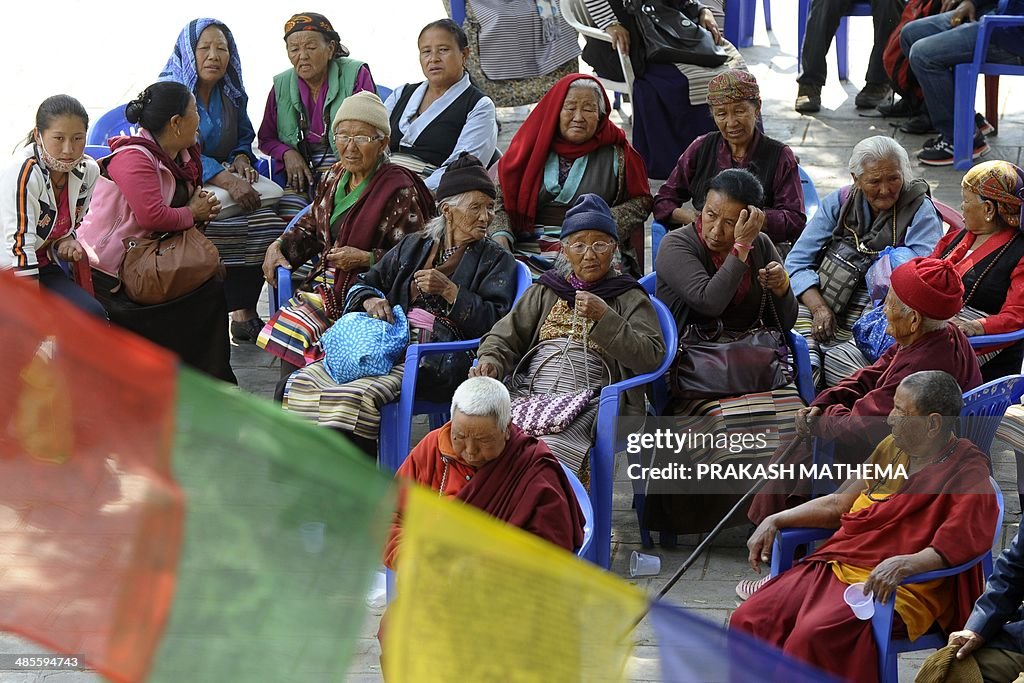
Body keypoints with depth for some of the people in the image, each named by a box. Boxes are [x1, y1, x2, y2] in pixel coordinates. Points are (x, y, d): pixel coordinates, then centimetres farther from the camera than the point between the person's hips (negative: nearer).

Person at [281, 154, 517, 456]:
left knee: (357, 397, -33)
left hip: (438, 360, -6)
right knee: (303, 383, -17)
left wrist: (449, 291, -11)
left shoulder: (497, 260, 9)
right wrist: (370, 300, 0)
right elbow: (363, 284, 24)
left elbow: (496, 323, -3)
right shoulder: (414, 245, 22)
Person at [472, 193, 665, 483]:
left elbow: (651, 356, -2)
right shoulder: (546, 291, 24)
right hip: (527, 394, 4)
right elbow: (505, 336, 18)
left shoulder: (628, 297, 12)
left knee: (550, 449, -35)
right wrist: (491, 360, -5)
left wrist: (604, 317, -12)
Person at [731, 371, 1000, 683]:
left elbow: (954, 547, -21)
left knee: (814, 636, -32)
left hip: (899, 589, -8)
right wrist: (775, 521, 14)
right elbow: (840, 504, 24)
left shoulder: (969, 475, -9)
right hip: (836, 564, 8)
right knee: (749, 620, -11)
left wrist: (905, 563, -38)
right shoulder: (892, 448, 15)